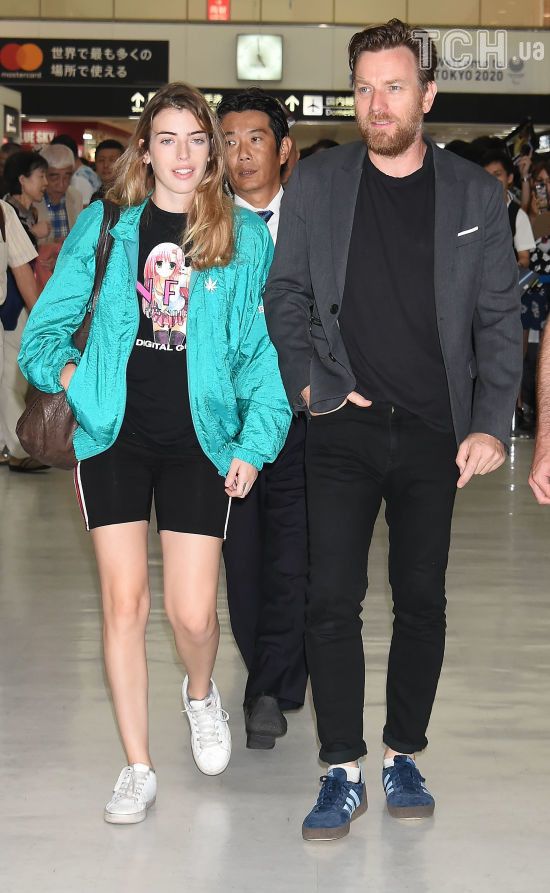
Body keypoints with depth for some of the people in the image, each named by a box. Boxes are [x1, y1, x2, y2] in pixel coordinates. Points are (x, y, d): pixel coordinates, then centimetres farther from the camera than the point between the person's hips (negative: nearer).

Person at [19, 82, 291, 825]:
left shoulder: (244, 235, 4)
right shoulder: (103, 227, 6)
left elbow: (263, 347, 4)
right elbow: (47, 326, 10)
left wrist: (256, 441, -4)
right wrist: (69, 375, -9)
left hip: (200, 437, -1)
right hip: (116, 434, 1)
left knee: (192, 612, -3)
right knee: (124, 601, 0)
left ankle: (201, 694, 33)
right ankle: (138, 769, 15)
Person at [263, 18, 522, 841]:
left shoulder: (476, 194, 3)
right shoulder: (316, 182, 3)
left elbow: (500, 317, 2)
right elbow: (286, 292, 6)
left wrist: (491, 425, -6)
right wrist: (312, 384, -8)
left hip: (435, 433, 1)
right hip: (345, 430, 0)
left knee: (422, 601, 9)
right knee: (333, 600, -4)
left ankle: (404, 758, 23)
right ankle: (343, 773, 6)